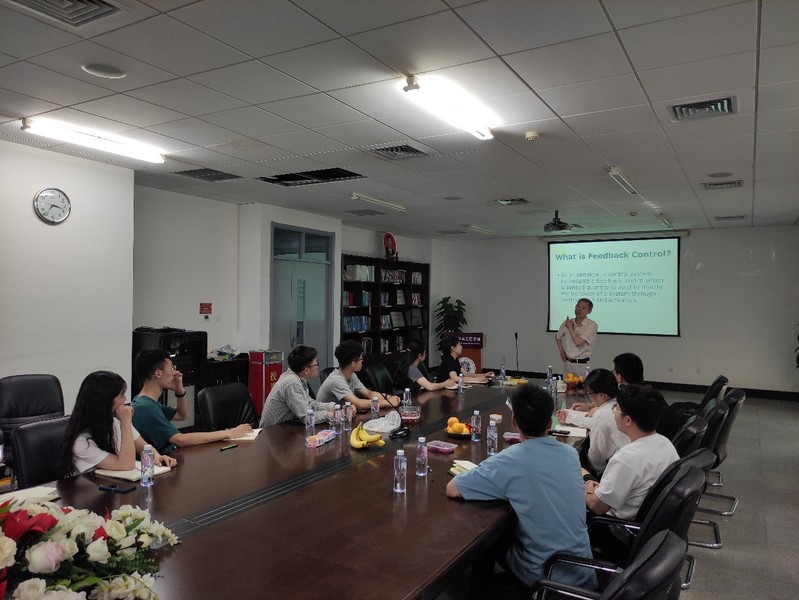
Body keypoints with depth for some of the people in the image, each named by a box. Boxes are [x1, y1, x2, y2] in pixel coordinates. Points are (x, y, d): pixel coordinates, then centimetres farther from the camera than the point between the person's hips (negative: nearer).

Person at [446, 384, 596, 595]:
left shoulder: (510, 461, -22)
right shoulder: (571, 453, -5)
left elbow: (452, 489, -17)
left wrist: (486, 478, 0)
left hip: (545, 577, -5)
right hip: (583, 572, 5)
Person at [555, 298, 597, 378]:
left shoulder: (591, 325, -12)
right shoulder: (567, 322, 4)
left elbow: (578, 342, -21)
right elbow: (557, 337, 22)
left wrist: (570, 328, -11)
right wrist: (561, 351, 11)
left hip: (582, 365, -4)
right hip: (567, 363, 4)